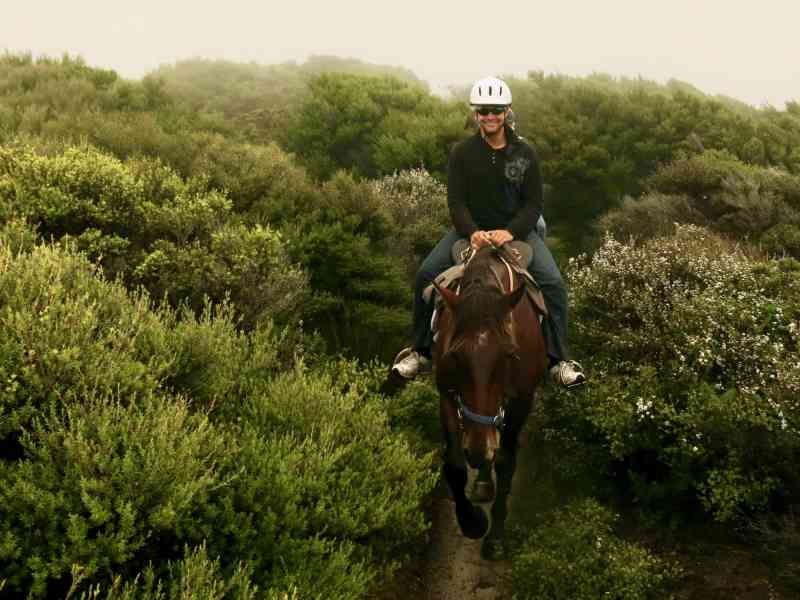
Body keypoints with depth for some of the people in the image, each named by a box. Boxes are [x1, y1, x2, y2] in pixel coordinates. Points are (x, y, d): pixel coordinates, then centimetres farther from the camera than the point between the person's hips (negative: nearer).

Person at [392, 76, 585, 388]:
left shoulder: (524, 153, -2)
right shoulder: (462, 152, -2)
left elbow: (534, 203, -4)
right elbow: (456, 200, -6)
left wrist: (510, 232, -22)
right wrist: (472, 232, -26)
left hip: (516, 228, 0)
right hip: (472, 228, 0)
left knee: (553, 283, -21)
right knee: (426, 274, -18)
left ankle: (559, 360, -7)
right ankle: (420, 351, -1)